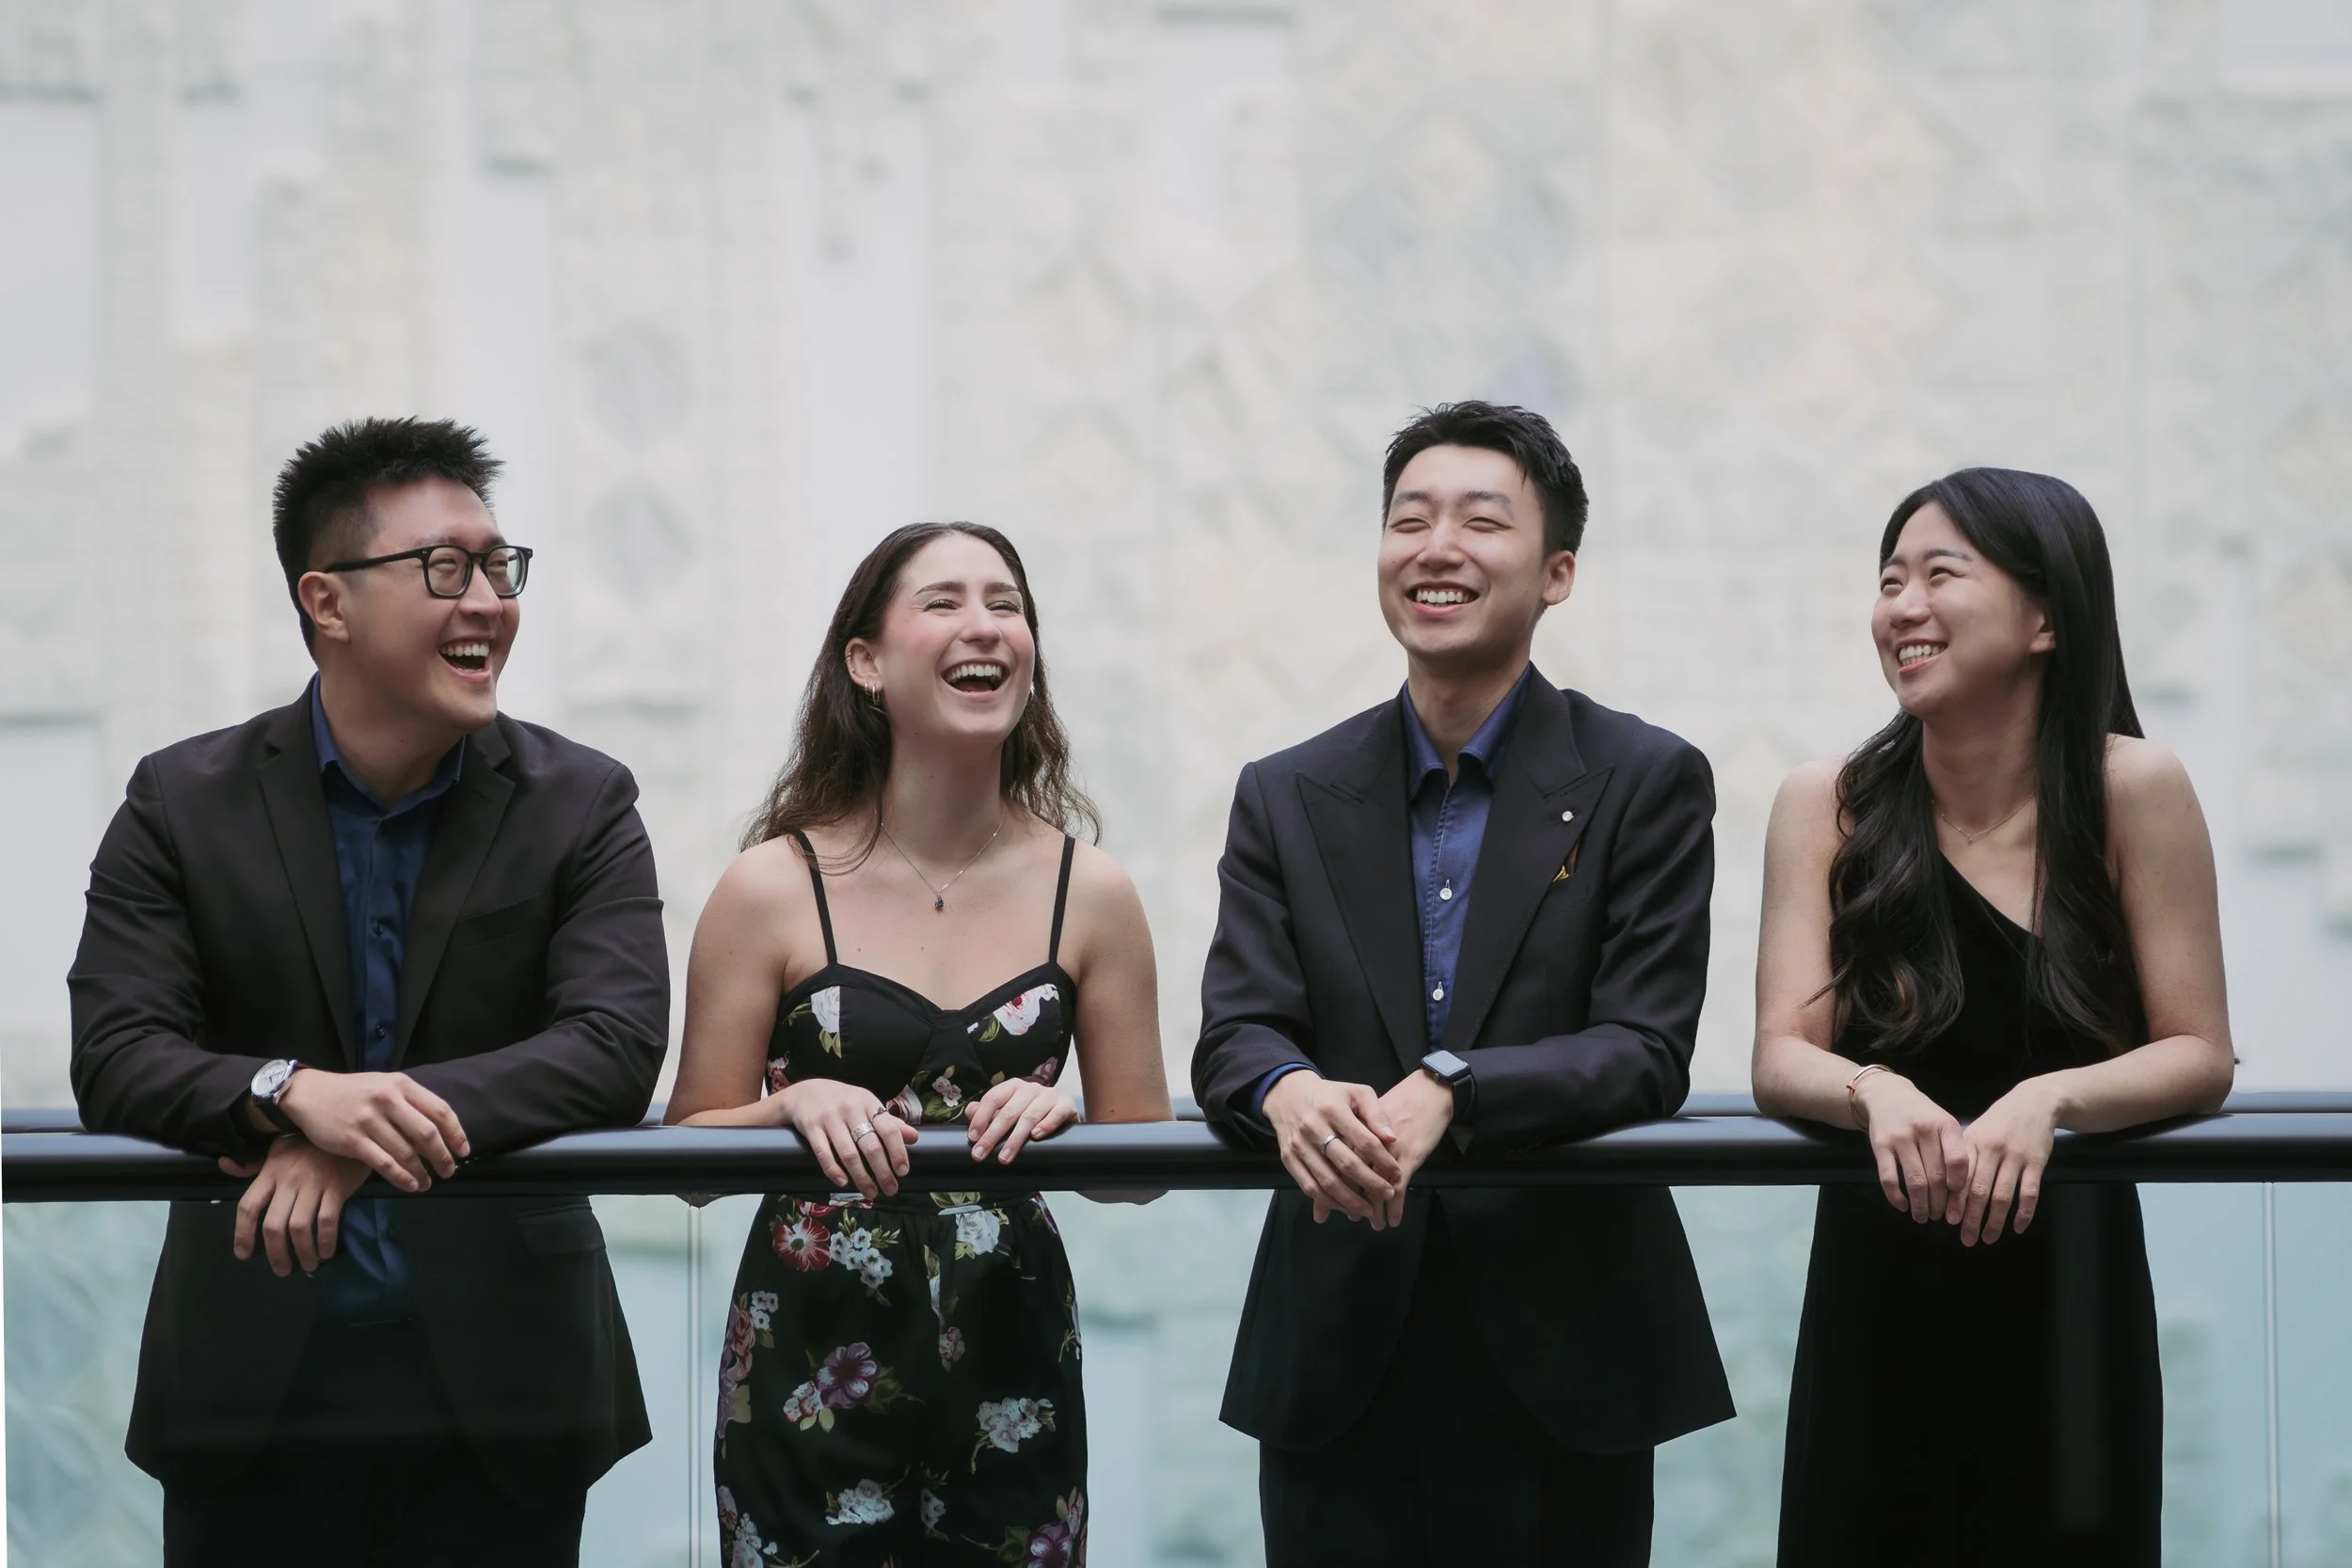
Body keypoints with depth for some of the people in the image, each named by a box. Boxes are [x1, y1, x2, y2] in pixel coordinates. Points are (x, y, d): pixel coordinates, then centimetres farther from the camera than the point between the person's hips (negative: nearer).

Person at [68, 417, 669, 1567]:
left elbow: (619, 1044, -11)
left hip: (500, 1395, 0)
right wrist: (295, 1091, -28)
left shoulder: (581, 806, 2)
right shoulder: (184, 804, 2)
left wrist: (369, 1132, -23)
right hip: (254, 1386, 0)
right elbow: (114, 1059, -7)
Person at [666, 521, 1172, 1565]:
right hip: (810, 1363, -2)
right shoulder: (772, 889, -4)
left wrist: (1063, 1125, -12)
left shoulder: (1089, 893, 2)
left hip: (1010, 1365, 2)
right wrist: (795, 1108, -18)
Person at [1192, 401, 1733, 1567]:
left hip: (1559, 1368, -2)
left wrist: (1447, 1089, -26)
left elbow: (1647, 1050, -9)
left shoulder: (1647, 784, 1)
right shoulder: (1286, 799, 9)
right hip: (1337, 1356, 2)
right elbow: (1234, 1032, 0)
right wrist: (1290, 1092, -25)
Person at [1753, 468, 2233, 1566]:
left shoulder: (2132, 792, -6)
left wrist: (2045, 1101, -24)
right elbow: (1782, 1059, -6)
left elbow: (2199, 1055, -6)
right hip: (1877, 1284, 1)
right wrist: (1874, 1092, -28)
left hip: (2070, 1287, -1)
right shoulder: (1829, 805, -2)